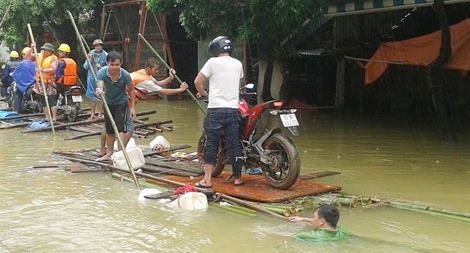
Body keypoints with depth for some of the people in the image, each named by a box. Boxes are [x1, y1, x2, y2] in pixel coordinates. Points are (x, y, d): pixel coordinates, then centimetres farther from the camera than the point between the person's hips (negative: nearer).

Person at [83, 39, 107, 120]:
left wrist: (101, 67, -19)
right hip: (92, 77, 3)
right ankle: (92, 113, 20)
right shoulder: (91, 54, 4)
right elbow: (85, 66, 1)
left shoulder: (105, 55, -4)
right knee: (91, 96, 9)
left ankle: (100, 114, 7)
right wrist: (90, 59, -13)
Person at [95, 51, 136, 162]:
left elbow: (131, 90, -9)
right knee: (109, 130, 14)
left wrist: (132, 107, -10)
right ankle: (109, 154, 28)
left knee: (120, 129, -14)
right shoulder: (102, 73, -25)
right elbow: (100, 85, -41)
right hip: (108, 103, 3)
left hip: (121, 103, -3)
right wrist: (99, 91, -66)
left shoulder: (125, 75, -24)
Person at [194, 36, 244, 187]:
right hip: (233, 109, 4)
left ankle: (207, 180, 0)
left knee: (211, 145, 0)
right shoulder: (238, 64, 11)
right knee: (234, 145, 9)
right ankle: (238, 178, 16)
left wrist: (203, 93, 17)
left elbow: (197, 81, -2)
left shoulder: (213, 62, -5)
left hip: (216, 109, -4)